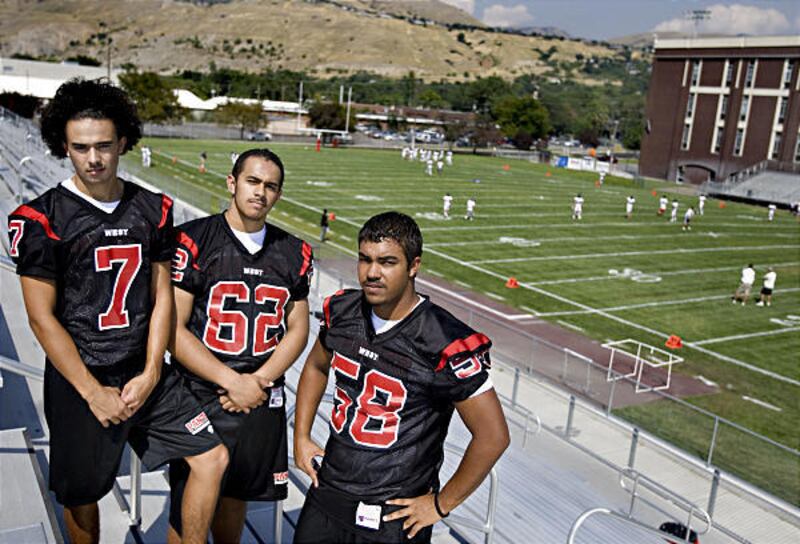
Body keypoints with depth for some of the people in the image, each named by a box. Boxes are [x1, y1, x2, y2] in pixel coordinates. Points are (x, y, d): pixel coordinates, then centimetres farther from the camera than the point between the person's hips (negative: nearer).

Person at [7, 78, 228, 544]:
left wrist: (151, 374, -6)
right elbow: (42, 317, -10)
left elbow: (162, 297, 3)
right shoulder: (41, 219, -10)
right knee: (81, 494, 12)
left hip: (146, 375, 4)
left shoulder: (153, 209, 2)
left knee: (213, 457, 0)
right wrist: (93, 392, -12)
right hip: (79, 380, -3)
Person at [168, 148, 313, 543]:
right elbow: (173, 329, -12)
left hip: (262, 402, 4)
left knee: (235, 498, 20)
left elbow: (297, 330, 7)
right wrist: (233, 382, -16)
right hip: (199, 399, -3)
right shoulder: (193, 240, -9)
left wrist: (258, 382, -8)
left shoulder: (295, 254, 4)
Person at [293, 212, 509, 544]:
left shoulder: (446, 345, -23)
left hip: (394, 516, -5)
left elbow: (492, 436, -17)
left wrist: (442, 503, -10)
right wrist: (301, 436, 10)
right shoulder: (341, 311, -5)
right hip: (326, 492, 5)